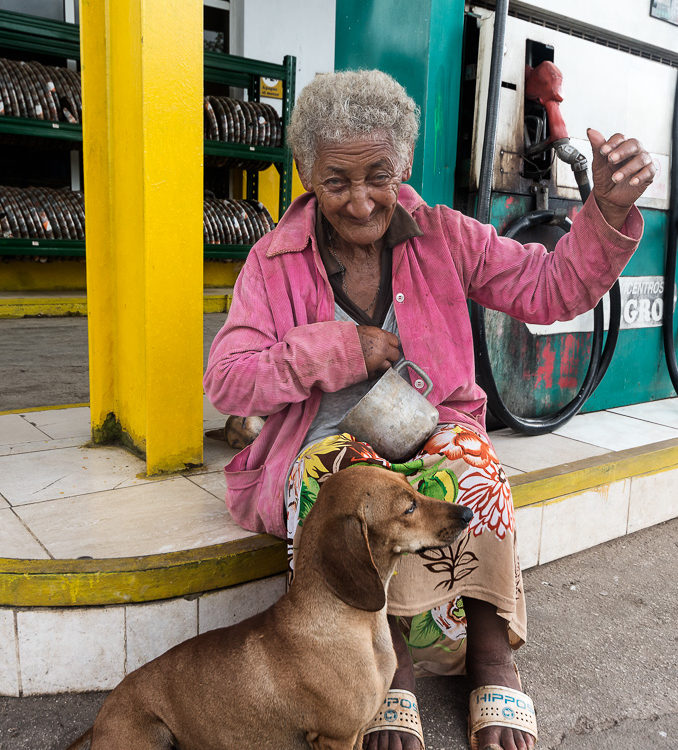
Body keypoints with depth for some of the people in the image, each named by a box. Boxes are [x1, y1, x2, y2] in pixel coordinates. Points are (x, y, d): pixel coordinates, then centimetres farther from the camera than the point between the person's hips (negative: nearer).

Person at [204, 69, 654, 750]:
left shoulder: (443, 238, 3)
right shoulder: (275, 261, -1)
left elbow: (553, 288, 2)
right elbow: (225, 381, -7)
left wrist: (609, 210, -14)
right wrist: (337, 349, -14)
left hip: (433, 433, 1)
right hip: (327, 445, 0)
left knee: (470, 467, -32)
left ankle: (494, 654, -10)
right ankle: (399, 663, -13)